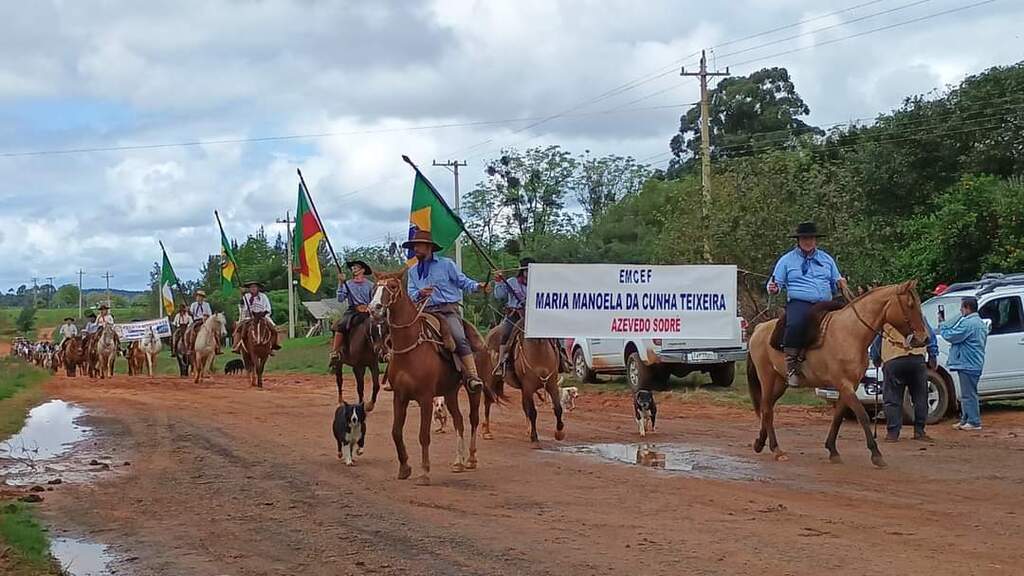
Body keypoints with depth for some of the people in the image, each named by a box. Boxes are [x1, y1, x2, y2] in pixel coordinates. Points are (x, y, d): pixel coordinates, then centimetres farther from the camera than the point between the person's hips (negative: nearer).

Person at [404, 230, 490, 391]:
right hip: (425, 311, 5)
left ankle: (472, 376, -31)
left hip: (448, 309, -5)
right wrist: (419, 294, -14)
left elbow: (463, 282, 5)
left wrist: (478, 286, -15)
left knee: (459, 338, -27)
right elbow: (411, 293, 10)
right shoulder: (413, 271, 19)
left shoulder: (446, 264, 7)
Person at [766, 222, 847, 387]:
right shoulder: (787, 260, 13)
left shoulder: (826, 259, 21)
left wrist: (840, 284, 0)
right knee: (795, 324, -37)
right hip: (799, 303, -4)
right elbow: (777, 283, 11)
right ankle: (791, 367, -31)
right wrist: (774, 288, -12)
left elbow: (835, 284, 23)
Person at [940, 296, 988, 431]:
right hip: (975, 363, 11)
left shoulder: (968, 323, -18)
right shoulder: (981, 323, 17)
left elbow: (950, 336, -15)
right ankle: (965, 420, 19)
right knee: (967, 394, 15)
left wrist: (942, 323, -3)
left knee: (968, 394, -7)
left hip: (968, 364, -11)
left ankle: (974, 422, -5)